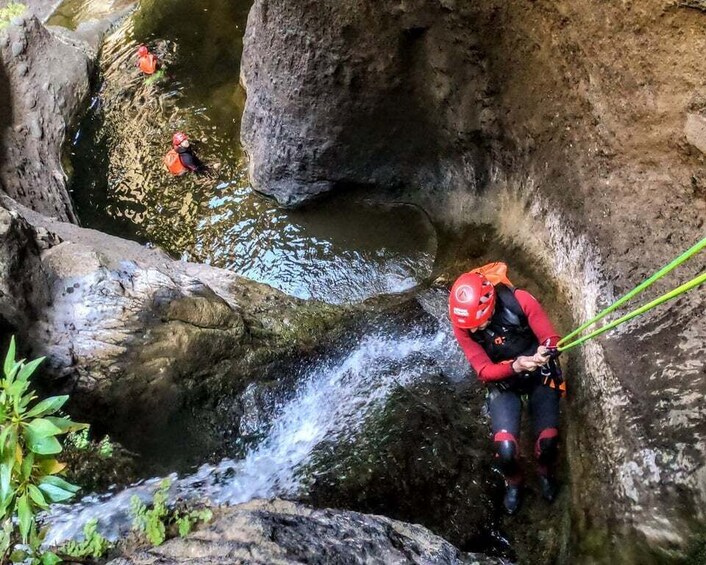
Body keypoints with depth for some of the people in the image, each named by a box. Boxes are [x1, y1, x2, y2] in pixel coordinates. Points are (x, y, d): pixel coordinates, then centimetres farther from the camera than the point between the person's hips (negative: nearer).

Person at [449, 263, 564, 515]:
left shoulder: (520, 301, -28)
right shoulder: (462, 325, -23)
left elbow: (551, 338, -18)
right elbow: (484, 371, -21)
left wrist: (545, 350, -42)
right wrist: (515, 366, -40)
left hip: (541, 374, 0)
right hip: (503, 383, 0)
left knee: (548, 441, -9)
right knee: (505, 448, -16)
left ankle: (546, 472, 30)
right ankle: (513, 482, 22)